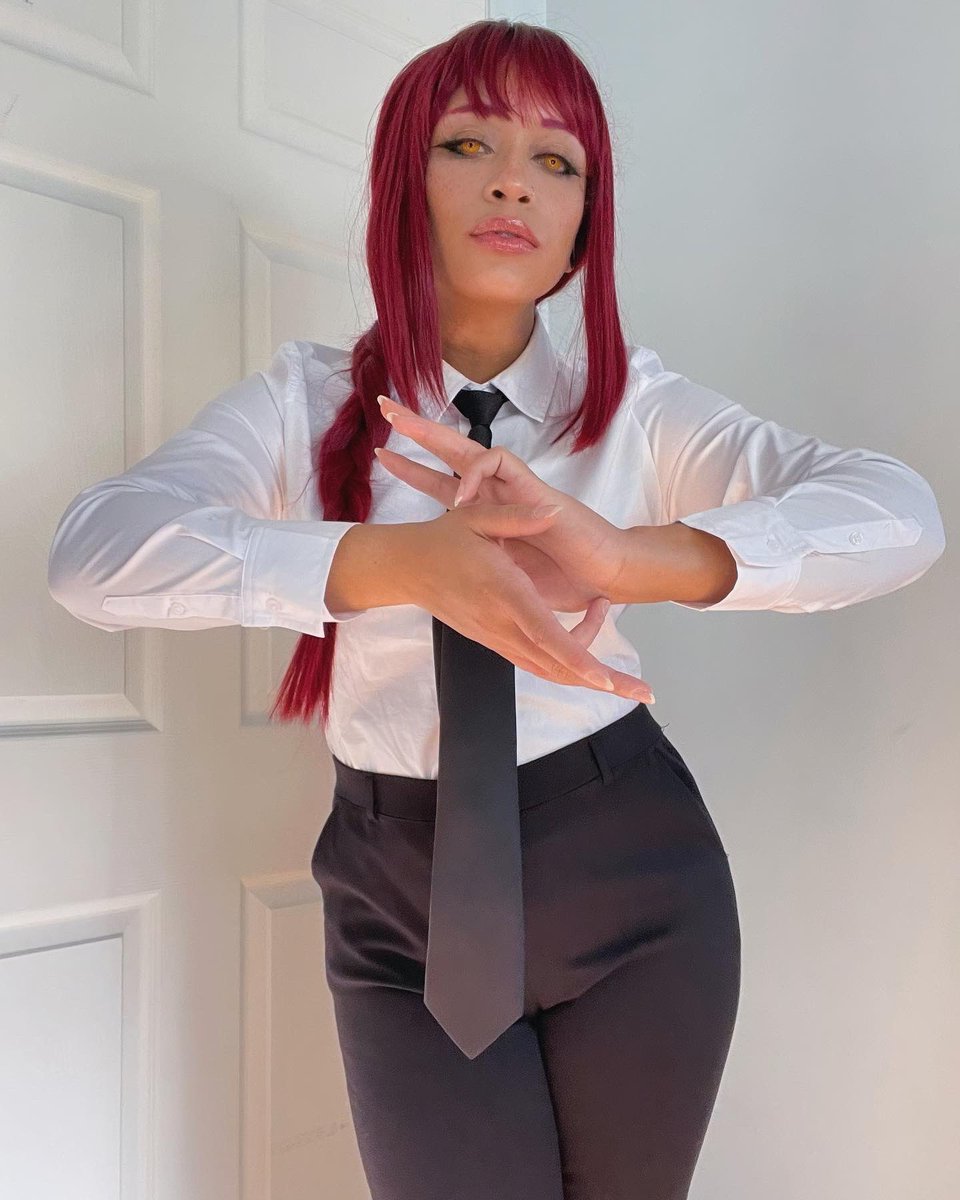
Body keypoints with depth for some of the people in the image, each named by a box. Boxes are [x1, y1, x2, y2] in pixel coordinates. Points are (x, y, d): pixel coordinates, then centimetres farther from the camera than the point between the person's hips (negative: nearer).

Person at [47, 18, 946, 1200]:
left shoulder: (636, 403, -6)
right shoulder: (307, 401, -6)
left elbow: (903, 513, -18)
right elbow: (93, 552, -23)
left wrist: (626, 555, -37)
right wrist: (408, 559, -39)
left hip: (632, 880, 2)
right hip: (402, 909, -1)